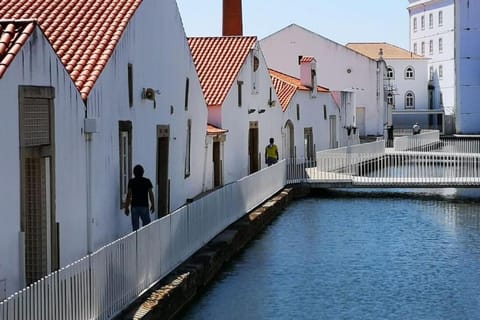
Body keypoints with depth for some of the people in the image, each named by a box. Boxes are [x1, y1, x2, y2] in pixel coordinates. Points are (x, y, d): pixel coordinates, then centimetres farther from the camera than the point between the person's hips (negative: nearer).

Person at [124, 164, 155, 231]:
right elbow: (150, 194, 0)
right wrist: (152, 205, 10)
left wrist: (126, 208, 0)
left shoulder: (131, 181, -3)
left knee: (135, 226, 3)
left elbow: (129, 195, -5)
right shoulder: (147, 181, -1)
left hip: (135, 206, 0)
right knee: (146, 224, 7)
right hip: (144, 206, 0)